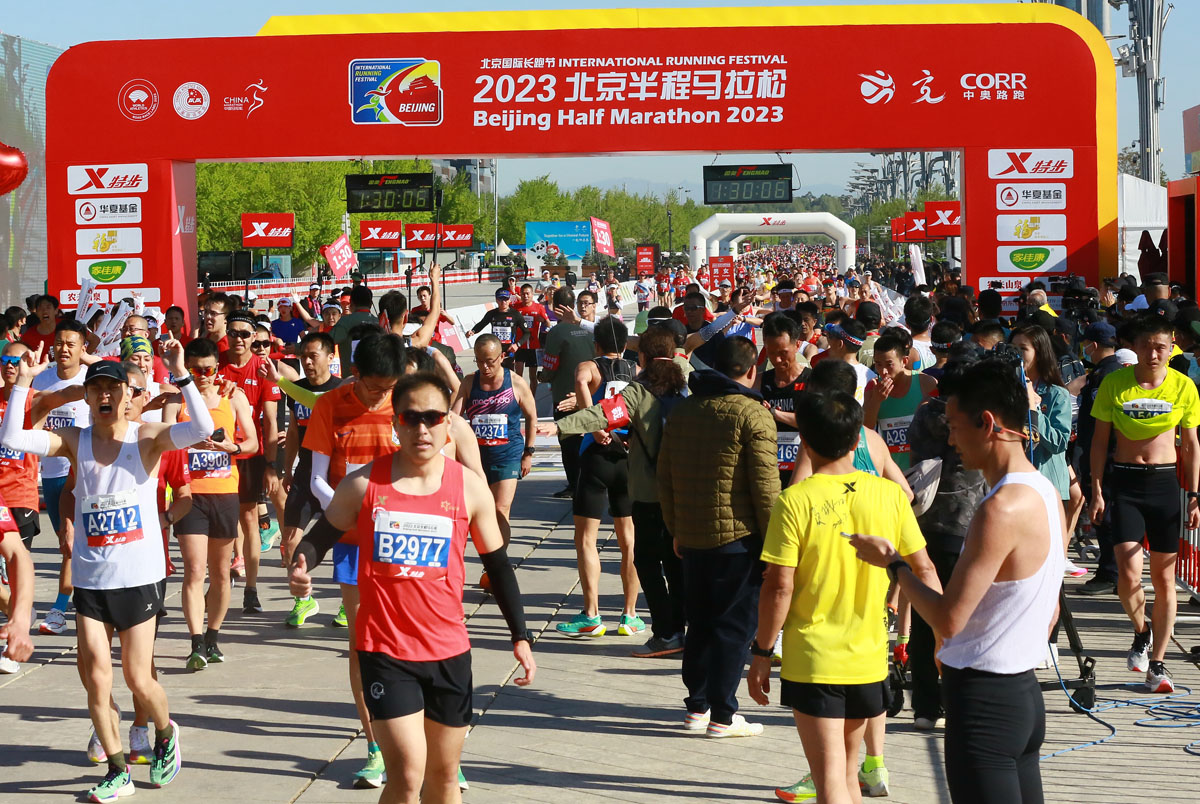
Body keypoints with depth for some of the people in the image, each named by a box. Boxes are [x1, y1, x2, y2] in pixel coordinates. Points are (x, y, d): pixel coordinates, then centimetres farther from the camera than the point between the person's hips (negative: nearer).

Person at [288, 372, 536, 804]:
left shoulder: (469, 487, -1)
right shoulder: (364, 484, -4)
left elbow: (497, 564, 8)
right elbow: (320, 537, 5)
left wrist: (520, 637, 5)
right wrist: (301, 567, -18)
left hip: (448, 651, 2)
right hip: (384, 650, -2)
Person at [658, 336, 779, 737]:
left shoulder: (682, 410, 10)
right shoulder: (753, 415, -11)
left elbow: (665, 476, 15)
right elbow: (765, 486, -14)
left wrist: (676, 529, 23)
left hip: (692, 537, 6)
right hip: (738, 537, -6)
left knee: (699, 623, 16)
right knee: (733, 625, 1)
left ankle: (697, 705, 21)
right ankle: (722, 715, 3)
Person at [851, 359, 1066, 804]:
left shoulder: (1001, 511, -21)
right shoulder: (1046, 493, 8)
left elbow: (948, 621, -20)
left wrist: (893, 563, -7)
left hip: (984, 701, -10)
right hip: (1024, 691, 10)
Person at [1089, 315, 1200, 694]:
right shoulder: (1114, 384, -4)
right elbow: (1100, 439, 3)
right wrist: (1097, 489, -2)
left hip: (1165, 482, 1)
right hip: (1124, 481, -1)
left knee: (1164, 578, 5)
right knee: (1129, 575, -13)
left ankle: (1157, 663, 16)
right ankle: (1142, 632, 18)